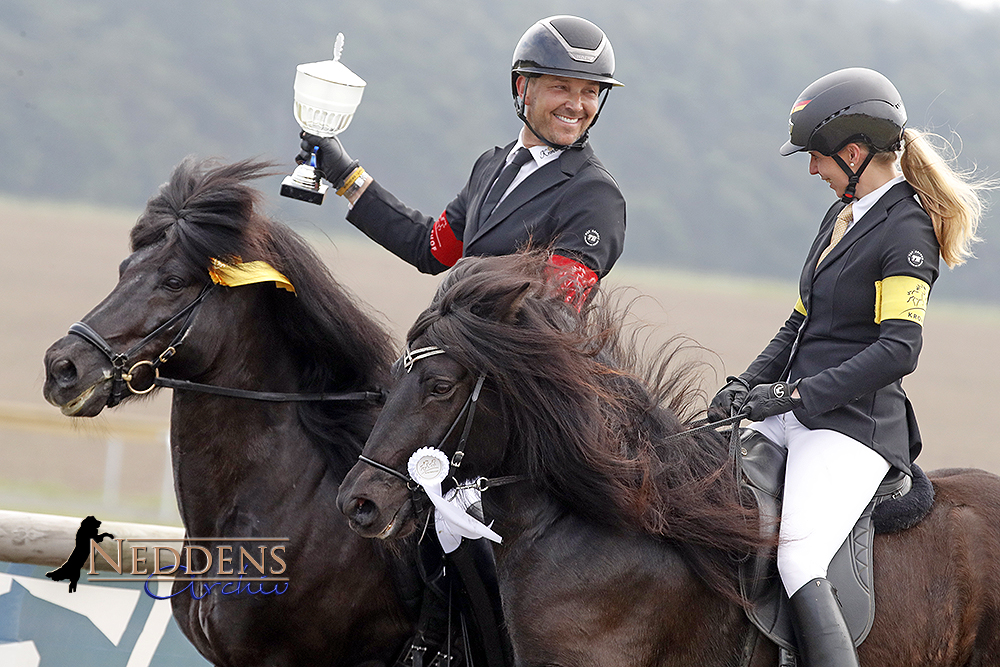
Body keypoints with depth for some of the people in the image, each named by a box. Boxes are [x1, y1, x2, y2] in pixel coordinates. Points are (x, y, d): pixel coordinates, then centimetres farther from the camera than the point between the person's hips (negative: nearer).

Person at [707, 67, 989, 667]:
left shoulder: (907, 233, -10)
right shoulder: (843, 216, 17)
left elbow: (898, 348, -19)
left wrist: (797, 396, -21)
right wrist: (749, 385, 7)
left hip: (853, 423, -9)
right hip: (795, 412, 10)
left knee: (797, 561, -27)